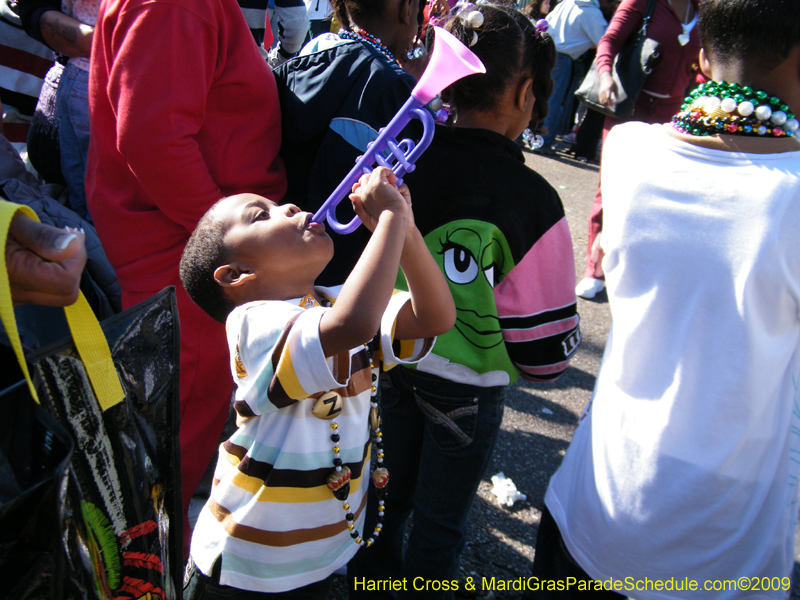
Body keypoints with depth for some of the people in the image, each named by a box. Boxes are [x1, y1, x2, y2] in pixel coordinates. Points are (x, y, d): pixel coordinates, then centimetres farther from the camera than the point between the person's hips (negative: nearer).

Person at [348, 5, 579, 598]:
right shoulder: (529, 199, -23)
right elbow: (546, 347, -18)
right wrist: (535, 361, 4)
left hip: (392, 363, 5)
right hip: (466, 388, -4)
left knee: (390, 488, 27)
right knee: (440, 519, 19)